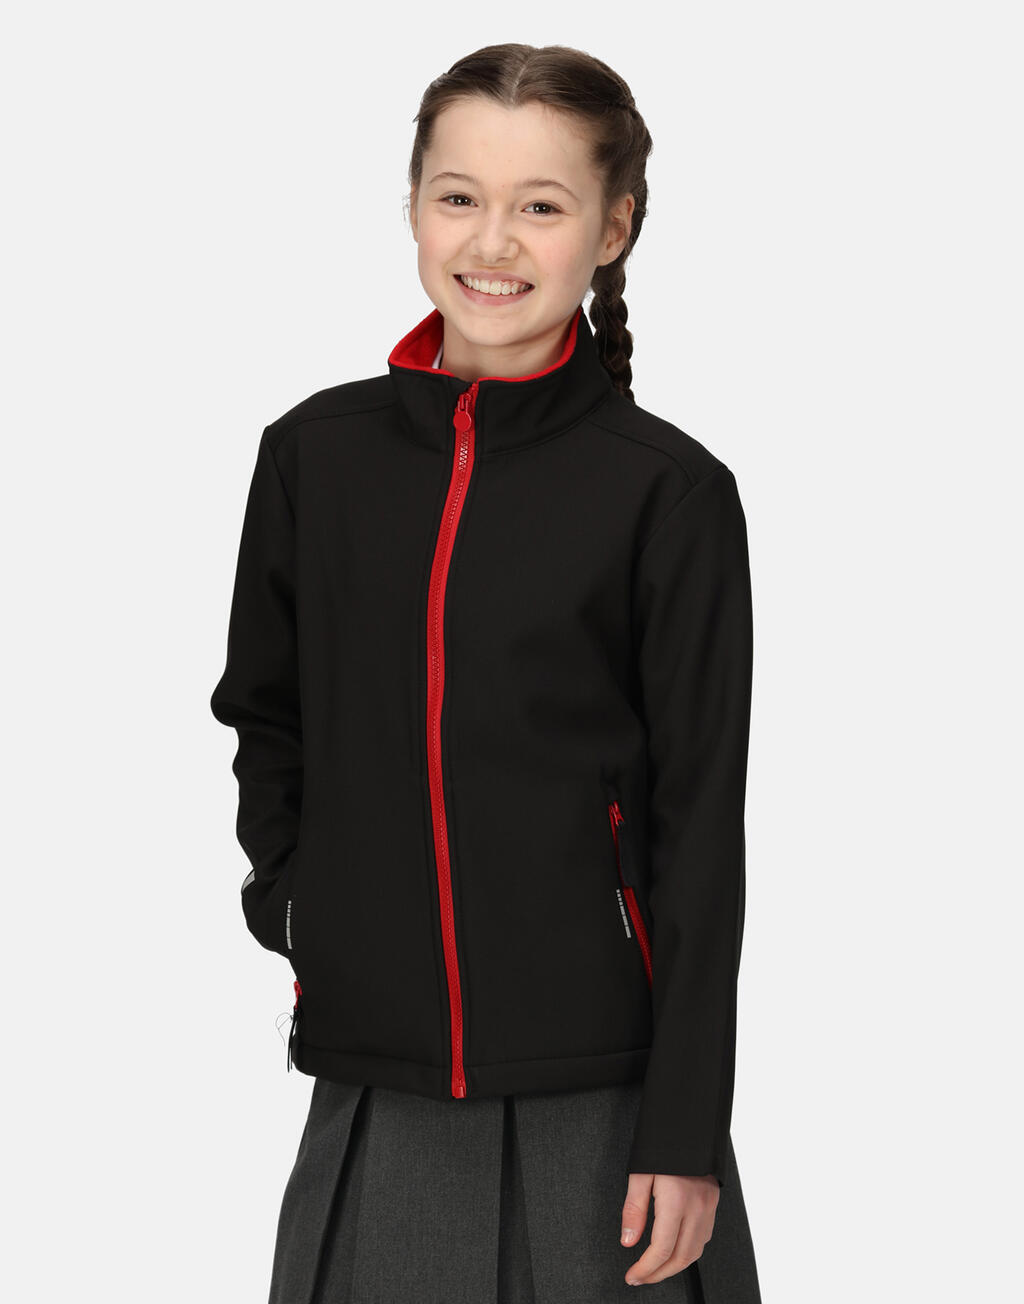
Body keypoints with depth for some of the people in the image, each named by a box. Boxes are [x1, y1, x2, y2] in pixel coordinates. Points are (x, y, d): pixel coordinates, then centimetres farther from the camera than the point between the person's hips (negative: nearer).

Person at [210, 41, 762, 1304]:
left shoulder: (669, 493, -6)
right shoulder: (316, 454, 4)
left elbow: (700, 833, -5)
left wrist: (685, 1132, -7)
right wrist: (284, 905, 4)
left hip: (596, 1102, -3)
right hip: (370, 1089, 3)